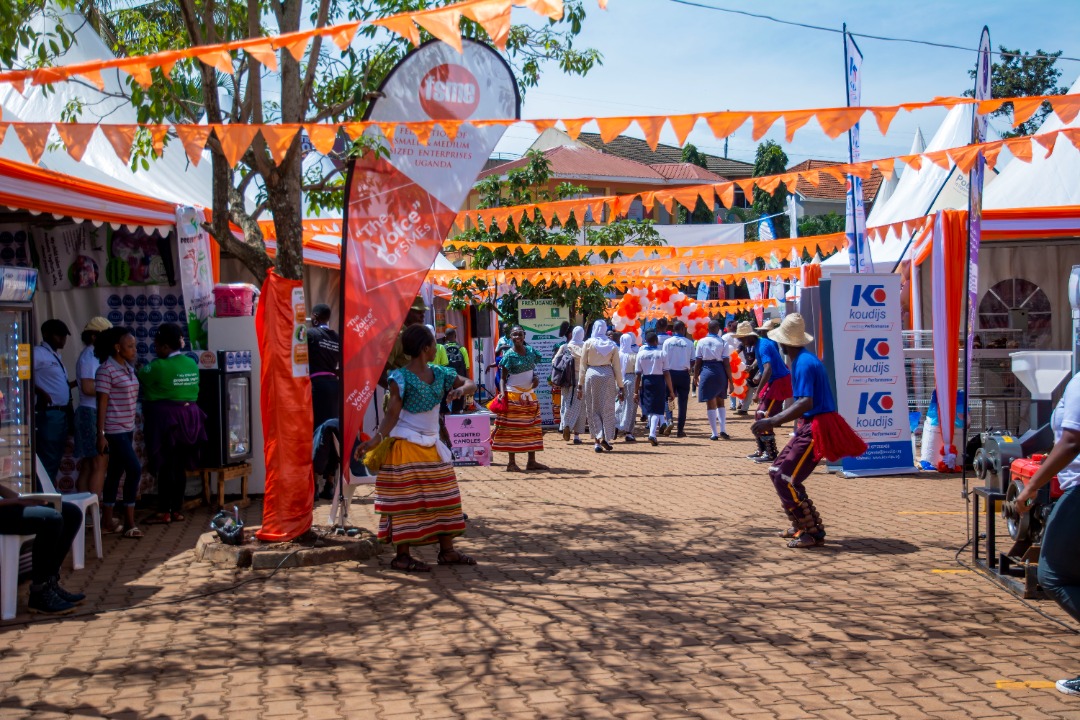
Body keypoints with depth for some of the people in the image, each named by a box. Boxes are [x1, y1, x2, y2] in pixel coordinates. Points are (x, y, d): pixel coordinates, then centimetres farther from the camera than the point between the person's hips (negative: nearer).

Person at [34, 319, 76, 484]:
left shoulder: (56, 355, 19)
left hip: (62, 413, 9)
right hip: (49, 414, -9)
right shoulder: (38, 353, -10)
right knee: (48, 459, -7)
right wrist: (41, 393, -25)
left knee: (56, 458, 13)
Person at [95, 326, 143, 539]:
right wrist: (101, 434, -15)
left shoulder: (129, 368, 11)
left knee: (116, 473, 11)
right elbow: (102, 403, -14)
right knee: (135, 469, -12)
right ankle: (129, 522, -5)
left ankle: (107, 521, 18)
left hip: (127, 429, 8)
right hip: (114, 430, -8)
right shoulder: (106, 371, -13)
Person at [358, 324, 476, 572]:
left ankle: (447, 550, 19)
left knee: (444, 498, 10)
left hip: (432, 446, 7)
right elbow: (392, 414, -15)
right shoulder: (400, 377, -13)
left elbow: (471, 384, 7)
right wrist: (377, 438, -27)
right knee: (405, 501, -4)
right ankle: (402, 556, 3)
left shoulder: (440, 373, 6)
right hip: (406, 447, -7)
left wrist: (460, 390, -16)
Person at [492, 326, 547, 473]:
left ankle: (532, 461, 12)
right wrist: (502, 393, -24)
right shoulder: (509, 355, -8)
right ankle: (511, 463, 3)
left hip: (530, 395, 6)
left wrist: (536, 377, -2)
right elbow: (502, 378, -8)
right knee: (512, 429, -2)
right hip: (513, 395, -6)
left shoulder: (530, 351, 7)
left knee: (532, 428, 7)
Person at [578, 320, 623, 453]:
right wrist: (620, 387, 9)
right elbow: (617, 367, 5)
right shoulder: (612, 345, 5)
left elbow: (582, 366, 2)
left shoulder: (588, 343, 2)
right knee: (607, 408, 8)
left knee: (593, 409, 6)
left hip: (591, 375, -1)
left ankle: (597, 440, -2)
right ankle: (605, 438, 1)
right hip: (608, 375, 1)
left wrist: (580, 385, 7)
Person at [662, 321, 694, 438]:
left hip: (671, 373, 0)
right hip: (684, 374, 0)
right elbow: (693, 361, -2)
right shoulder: (689, 343, -4)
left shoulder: (667, 342, -5)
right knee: (682, 402, 6)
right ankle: (680, 430, 6)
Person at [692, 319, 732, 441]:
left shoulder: (701, 342, 0)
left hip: (706, 371, 0)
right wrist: (730, 381, -2)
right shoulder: (722, 342, -4)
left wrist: (696, 377, 11)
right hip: (720, 372, 0)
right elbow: (726, 363, -6)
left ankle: (715, 433, 3)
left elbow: (697, 362, -1)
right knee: (720, 401, 18)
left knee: (710, 403, 5)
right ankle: (723, 430, 8)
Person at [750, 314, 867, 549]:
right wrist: (776, 418, 30)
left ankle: (813, 533, -6)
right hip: (811, 425, 10)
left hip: (817, 428, -10)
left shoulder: (803, 363, -18)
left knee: (785, 479, -12)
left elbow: (806, 403, -29)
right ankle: (801, 525, 24)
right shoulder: (805, 359, 13)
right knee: (777, 471, 16)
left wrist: (773, 421, -34)